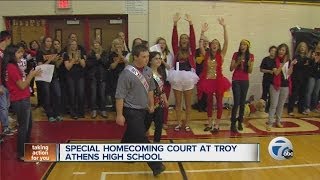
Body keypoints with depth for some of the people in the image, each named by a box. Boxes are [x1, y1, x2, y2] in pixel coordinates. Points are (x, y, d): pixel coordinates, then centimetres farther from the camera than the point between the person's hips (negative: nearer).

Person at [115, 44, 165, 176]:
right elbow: (120, 95, -19)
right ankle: (156, 166, 3)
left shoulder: (148, 71, 1)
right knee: (142, 139, -4)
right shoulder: (127, 73, -20)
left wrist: (151, 105, 19)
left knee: (131, 135, 21)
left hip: (143, 110, 7)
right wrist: (119, 114, -18)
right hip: (131, 111, -7)